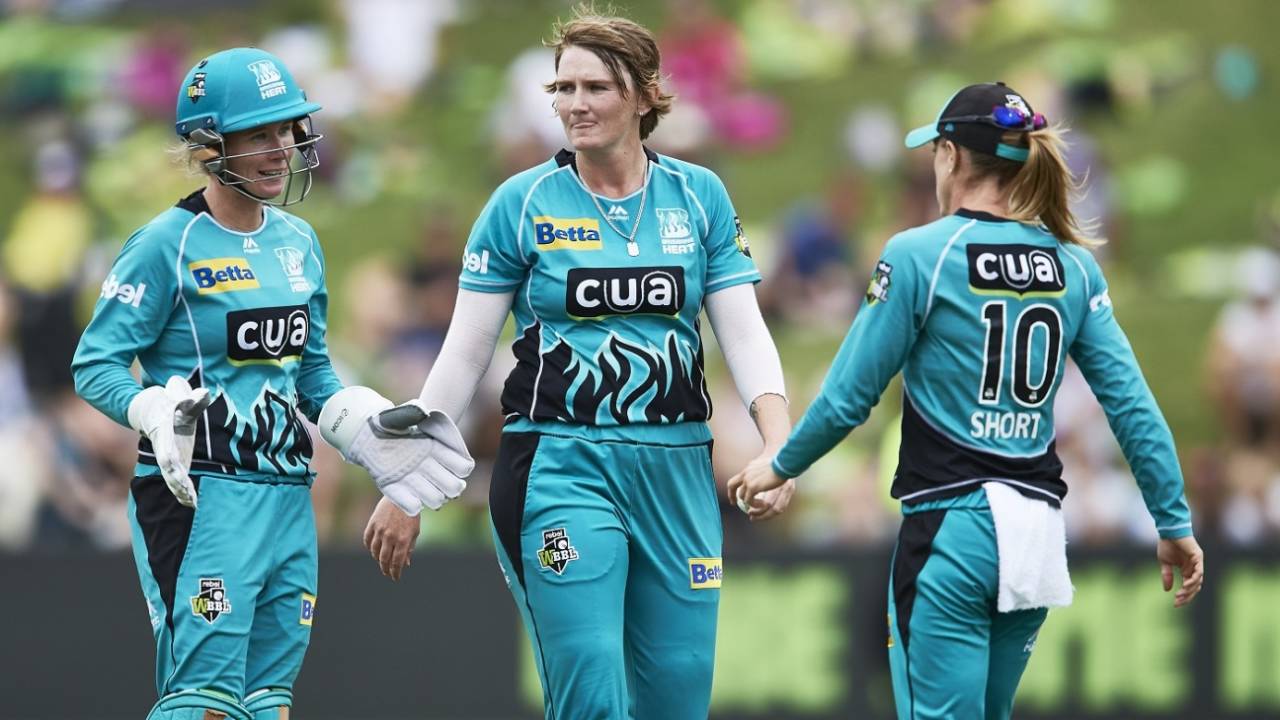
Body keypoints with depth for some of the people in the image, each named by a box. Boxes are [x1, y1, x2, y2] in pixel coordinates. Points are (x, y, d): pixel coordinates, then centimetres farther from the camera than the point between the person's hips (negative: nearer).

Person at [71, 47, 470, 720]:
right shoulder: (168, 244, -9)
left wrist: (367, 429, 7)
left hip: (287, 499, 7)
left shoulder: (298, 243, 13)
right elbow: (96, 364, -10)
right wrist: (159, 413, -26)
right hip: (199, 494, -7)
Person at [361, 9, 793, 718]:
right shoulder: (524, 202, -1)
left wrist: (779, 446, -14)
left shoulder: (699, 196, 5)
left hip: (675, 470, 3)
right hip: (560, 467, -3)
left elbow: (744, 333, 2)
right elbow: (464, 354, 2)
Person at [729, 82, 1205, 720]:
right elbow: (1131, 402, 3)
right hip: (1038, 533, 6)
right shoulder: (1073, 265, 5)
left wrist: (782, 465, 13)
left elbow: (850, 394, -4)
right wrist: (1174, 523, 10)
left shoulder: (918, 255, -9)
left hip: (951, 526, -6)